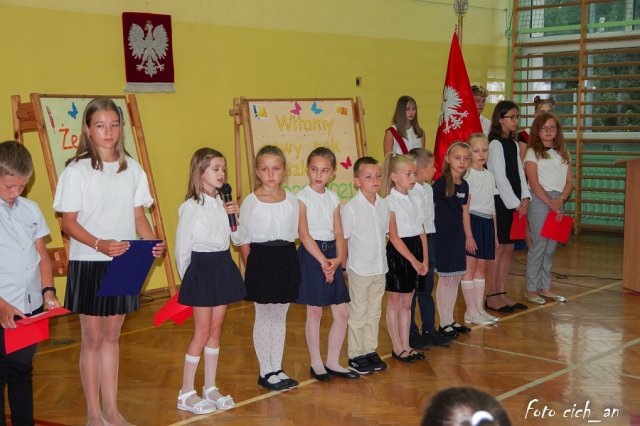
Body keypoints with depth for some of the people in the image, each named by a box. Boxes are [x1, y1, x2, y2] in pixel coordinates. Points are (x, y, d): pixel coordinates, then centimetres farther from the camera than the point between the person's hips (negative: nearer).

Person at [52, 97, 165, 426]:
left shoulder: (132, 169, 5)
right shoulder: (77, 171, -8)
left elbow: (138, 216, 9)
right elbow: (68, 222, -10)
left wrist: (154, 243, -9)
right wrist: (99, 244, -25)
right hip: (89, 264, -4)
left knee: (111, 336, 14)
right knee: (92, 339, 5)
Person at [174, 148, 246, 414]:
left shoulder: (223, 203, 5)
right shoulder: (191, 207, -13)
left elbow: (238, 239, 10)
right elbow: (182, 248, -9)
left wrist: (234, 216, -6)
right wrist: (187, 279, -4)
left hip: (223, 267, 6)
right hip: (201, 269, -6)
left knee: (215, 331, 11)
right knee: (202, 333, -2)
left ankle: (210, 389, 21)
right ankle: (186, 394, 9)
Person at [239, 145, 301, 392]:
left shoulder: (291, 200, 3)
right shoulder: (250, 202, -6)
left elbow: (294, 235, 8)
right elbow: (244, 241, -4)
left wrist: (288, 260, 2)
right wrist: (252, 267, -8)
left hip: (286, 260, 4)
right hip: (261, 260, -3)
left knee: (280, 317, 12)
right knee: (264, 317, 5)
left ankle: (277, 369, 22)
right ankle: (266, 372, 16)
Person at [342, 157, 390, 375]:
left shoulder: (384, 204, 2)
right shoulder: (351, 207, -15)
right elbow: (344, 239, -10)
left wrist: (381, 258, 9)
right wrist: (345, 266, -10)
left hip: (379, 268, 6)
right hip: (359, 269, -5)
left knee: (374, 312, 15)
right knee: (358, 313, 5)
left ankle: (371, 350, 26)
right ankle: (355, 355, 15)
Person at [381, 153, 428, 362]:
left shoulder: (415, 200, 9)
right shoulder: (390, 202, -11)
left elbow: (421, 232, 10)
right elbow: (394, 236, -15)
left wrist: (424, 259, 2)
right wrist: (413, 260, -17)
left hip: (416, 251, 7)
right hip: (397, 253, -7)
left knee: (407, 303, 14)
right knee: (395, 303, 5)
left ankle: (405, 346, 21)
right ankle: (397, 348, 14)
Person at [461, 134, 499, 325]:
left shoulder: (489, 175, 12)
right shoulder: (468, 175, -9)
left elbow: (492, 207, 16)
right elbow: (465, 208, -13)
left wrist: (495, 233, 15)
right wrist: (468, 235, -16)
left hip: (487, 223, 7)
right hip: (472, 222, -7)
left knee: (481, 268, 11)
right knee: (470, 267, -1)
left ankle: (479, 309, 17)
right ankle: (471, 311, 5)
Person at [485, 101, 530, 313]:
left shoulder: (514, 144, 15)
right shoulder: (495, 144, -10)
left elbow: (519, 173, 13)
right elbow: (500, 178, -14)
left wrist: (525, 198, -1)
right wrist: (515, 204, -14)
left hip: (515, 203, 8)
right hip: (500, 201, -8)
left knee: (508, 248, 9)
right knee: (498, 248, -5)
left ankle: (502, 294, 16)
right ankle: (492, 297, 3)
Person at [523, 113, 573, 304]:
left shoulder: (563, 153, 14)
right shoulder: (533, 153, -1)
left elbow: (569, 181, 9)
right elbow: (534, 184, -8)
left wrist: (561, 200, -9)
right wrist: (551, 204, -15)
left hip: (558, 202, 5)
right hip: (540, 201, -5)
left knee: (551, 246, 8)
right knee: (539, 245, -6)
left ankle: (545, 287, 17)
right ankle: (531, 289, 2)